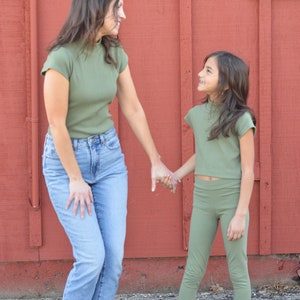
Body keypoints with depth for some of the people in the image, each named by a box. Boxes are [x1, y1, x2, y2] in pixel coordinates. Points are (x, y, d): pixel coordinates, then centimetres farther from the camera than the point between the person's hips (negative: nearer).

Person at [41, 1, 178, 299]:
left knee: (114, 256, 1)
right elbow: (56, 124, -18)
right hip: (66, 157, -6)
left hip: (109, 155, 6)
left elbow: (133, 110, 7)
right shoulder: (61, 57, -22)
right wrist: (76, 179, -13)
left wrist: (156, 162, 11)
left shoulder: (115, 54, -2)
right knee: (92, 257, -9)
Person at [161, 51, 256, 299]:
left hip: (232, 198, -5)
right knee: (193, 271, 9)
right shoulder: (196, 114, 4)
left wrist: (241, 214, -14)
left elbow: (248, 171, -11)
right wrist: (177, 175, 2)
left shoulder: (241, 119, -11)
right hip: (202, 198, 5)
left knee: (238, 272, 4)